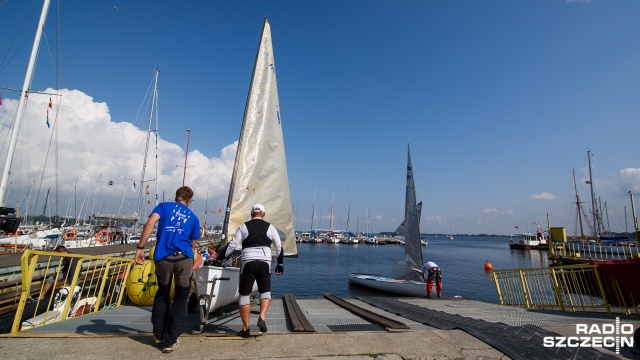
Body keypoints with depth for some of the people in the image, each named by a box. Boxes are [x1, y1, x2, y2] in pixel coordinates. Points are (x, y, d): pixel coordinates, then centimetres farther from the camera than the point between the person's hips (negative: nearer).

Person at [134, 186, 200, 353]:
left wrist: (140, 248, -5)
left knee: (162, 294, 22)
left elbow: (150, 223, -6)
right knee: (181, 298, 12)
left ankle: (159, 335, 33)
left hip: (163, 258, 1)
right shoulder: (193, 217, 18)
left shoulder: (164, 206, 14)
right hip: (184, 258, 0)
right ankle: (170, 341, 15)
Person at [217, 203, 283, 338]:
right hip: (265, 263, 1)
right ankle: (262, 318, -3)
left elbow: (233, 245, 4)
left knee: (244, 295, 10)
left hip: (248, 263, -1)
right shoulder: (270, 227, 8)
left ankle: (245, 328, 13)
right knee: (266, 292, 18)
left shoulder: (244, 227, 6)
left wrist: (221, 256, 19)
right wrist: (280, 263, 21)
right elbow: (279, 247, 10)